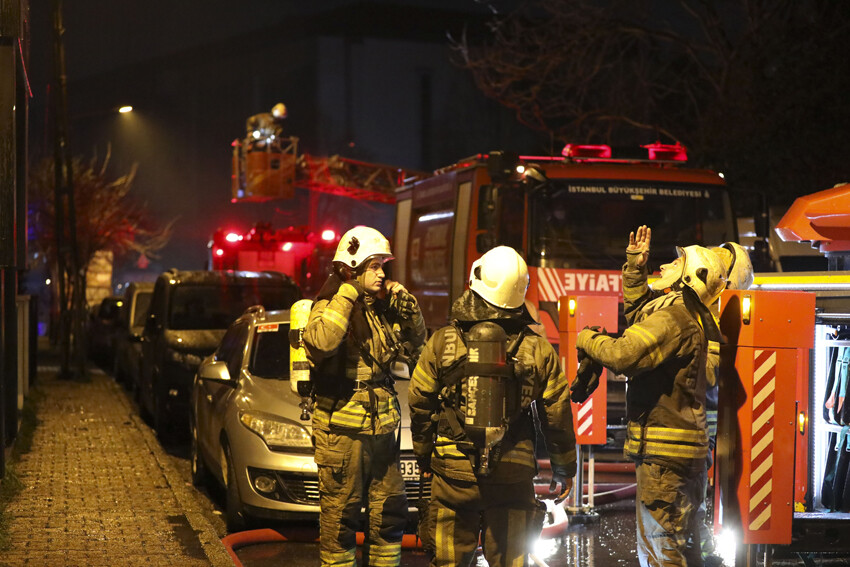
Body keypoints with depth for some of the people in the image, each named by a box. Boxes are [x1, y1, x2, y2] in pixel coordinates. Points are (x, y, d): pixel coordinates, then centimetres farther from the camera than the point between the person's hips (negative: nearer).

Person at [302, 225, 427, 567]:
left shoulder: (380, 308, 11)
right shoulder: (331, 304, -10)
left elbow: (417, 342, 22)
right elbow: (320, 341, -32)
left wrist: (407, 305, 5)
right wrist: (349, 291, -25)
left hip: (381, 427, 7)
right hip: (342, 428, -7)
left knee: (390, 511, 12)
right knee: (340, 514, -1)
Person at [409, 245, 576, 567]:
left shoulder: (442, 343, -3)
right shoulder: (539, 350, -2)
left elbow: (419, 406, 3)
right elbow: (558, 417, 3)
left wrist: (423, 455, 19)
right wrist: (564, 469, 17)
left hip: (454, 473, 0)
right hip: (513, 476, 1)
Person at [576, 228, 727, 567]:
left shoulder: (673, 318, -16)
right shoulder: (684, 316, 17)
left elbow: (623, 355, -25)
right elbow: (638, 315, 36)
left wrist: (588, 339, -7)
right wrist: (635, 269, 28)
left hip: (663, 453, -11)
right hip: (683, 450, 11)